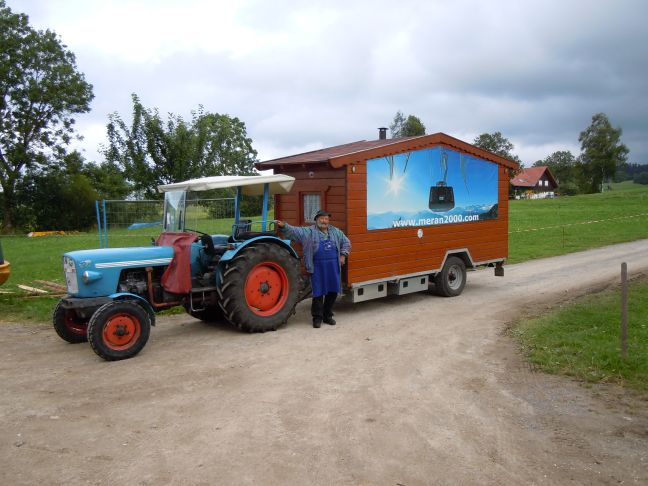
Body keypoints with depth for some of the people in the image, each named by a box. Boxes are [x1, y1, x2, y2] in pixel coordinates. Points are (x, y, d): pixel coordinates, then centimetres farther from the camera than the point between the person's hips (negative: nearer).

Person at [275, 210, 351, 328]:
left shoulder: (335, 231, 13)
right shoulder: (309, 232, 0)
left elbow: (346, 242, 23)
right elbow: (294, 231, -10)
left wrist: (343, 255, 10)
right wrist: (283, 226, -26)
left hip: (333, 266, 4)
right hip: (317, 267, -4)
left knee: (333, 291, 9)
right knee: (318, 292, -1)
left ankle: (327, 316, 24)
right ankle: (317, 318, 11)